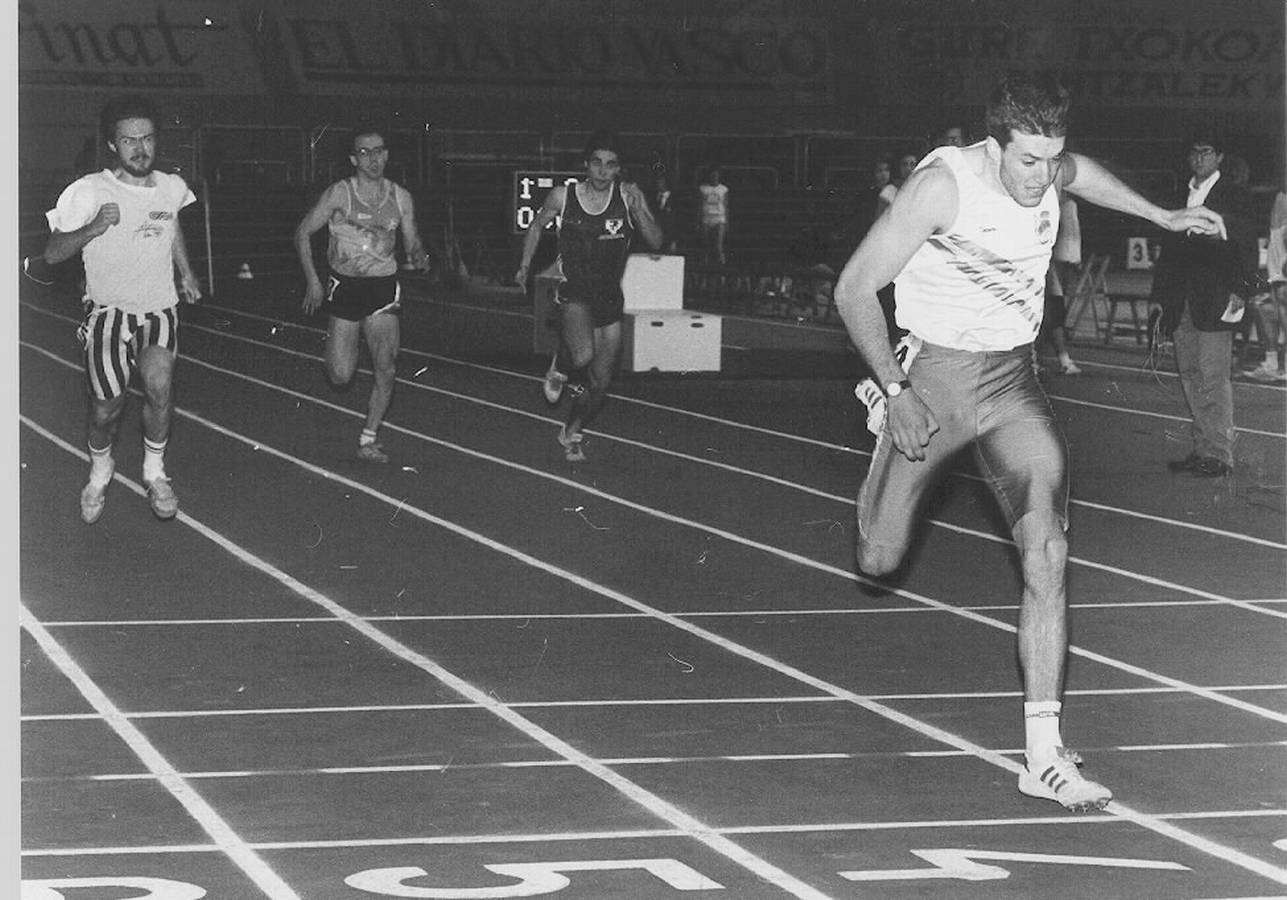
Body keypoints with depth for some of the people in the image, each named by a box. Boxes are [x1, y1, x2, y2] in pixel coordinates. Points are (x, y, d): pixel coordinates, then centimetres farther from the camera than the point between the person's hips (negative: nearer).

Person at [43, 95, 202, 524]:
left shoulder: (172, 187, 1)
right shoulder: (88, 192, -12)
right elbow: (52, 253, -12)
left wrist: (186, 274, 28)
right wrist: (94, 227, -27)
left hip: (159, 308, 2)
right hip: (108, 310, -2)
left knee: (160, 387, -22)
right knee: (107, 407, -1)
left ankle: (154, 472, -1)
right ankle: (100, 469, 31)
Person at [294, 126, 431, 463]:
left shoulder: (400, 198, 1)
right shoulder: (339, 194, -9)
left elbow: (412, 242, 10)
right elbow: (303, 233, -2)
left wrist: (419, 256, -14)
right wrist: (312, 280, -8)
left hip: (384, 288, 2)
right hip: (344, 285, -2)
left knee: (386, 369, -10)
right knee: (341, 376, -4)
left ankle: (368, 441, 2)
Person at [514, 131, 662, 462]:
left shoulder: (629, 195, -4)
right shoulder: (563, 196, -6)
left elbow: (656, 242, -8)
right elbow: (537, 226, 13)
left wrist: (638, 211, -23)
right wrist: (524, 266, 10)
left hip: (610, 298, 3)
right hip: (574, 293, -3)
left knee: (600, 384, 8)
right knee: (583, 356, -32)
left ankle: (571, 432, 34)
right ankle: (561, 367, 4)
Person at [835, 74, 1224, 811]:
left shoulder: (1051, 171, -5)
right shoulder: (944, 183, -21)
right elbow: (855, 289, -17)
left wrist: (1163, 217, 28)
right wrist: (895, 391, -21)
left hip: (1014, 380, 3)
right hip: (932, 373, -3)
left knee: (1047, 550, -15)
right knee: (879, 560, 1)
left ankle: (1045, 756, -14)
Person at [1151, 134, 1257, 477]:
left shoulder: (1234, 196, 1)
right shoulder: (1180, 196, 16)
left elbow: (1246, 246, -4)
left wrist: (1240, 292, -18)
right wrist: (1158, 299, 13)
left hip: (1214, 303, -6)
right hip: (1181, 304, 6)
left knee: (1213, 378, -8)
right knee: (1190, 375, 6)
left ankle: (1219, 455, -5)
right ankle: (1201, 451, 12)